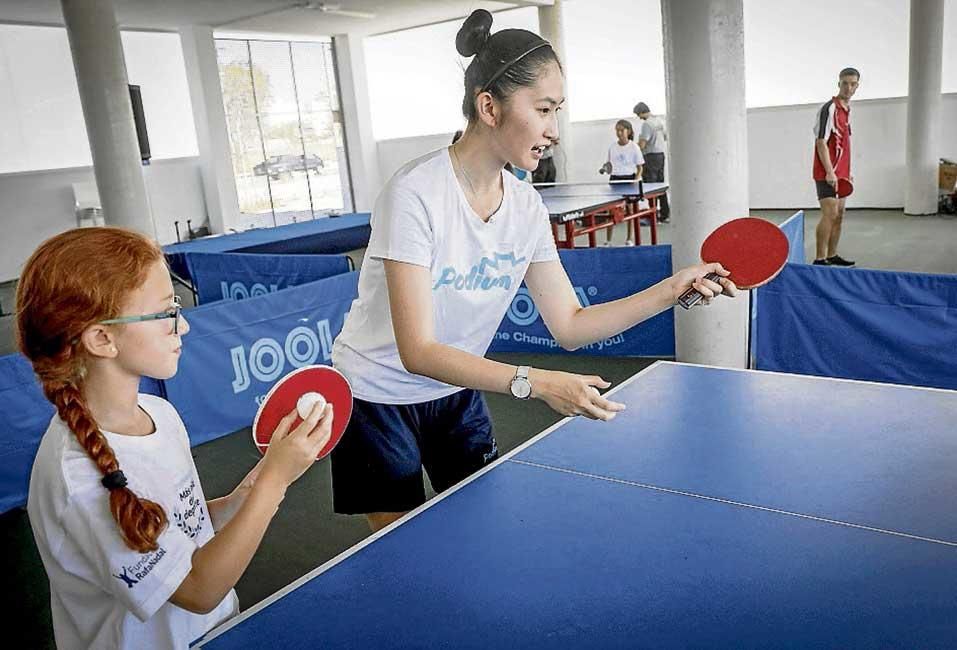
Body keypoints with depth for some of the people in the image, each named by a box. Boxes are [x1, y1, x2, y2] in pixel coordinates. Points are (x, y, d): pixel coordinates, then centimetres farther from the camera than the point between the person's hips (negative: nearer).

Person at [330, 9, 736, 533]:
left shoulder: (526, 205, -8)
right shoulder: (416, 193, -27)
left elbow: (569, 326, -5)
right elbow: (418, 351, -30)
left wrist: (673, 289, -14)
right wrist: (534, 382, -39)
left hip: (457, 394, 6)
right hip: (377, 397, -5)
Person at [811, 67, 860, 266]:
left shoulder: (846, 110, 16)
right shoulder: (829, 108, -11)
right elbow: (821, 142, -17)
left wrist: (847, 172, 19)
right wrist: (830, 172, -23)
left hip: (840, 174, 9)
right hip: (827, 174, -9)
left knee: (838, 215, 12)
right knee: (830, 214, -13)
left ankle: (832, 256, 21)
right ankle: (820, 259, -9)